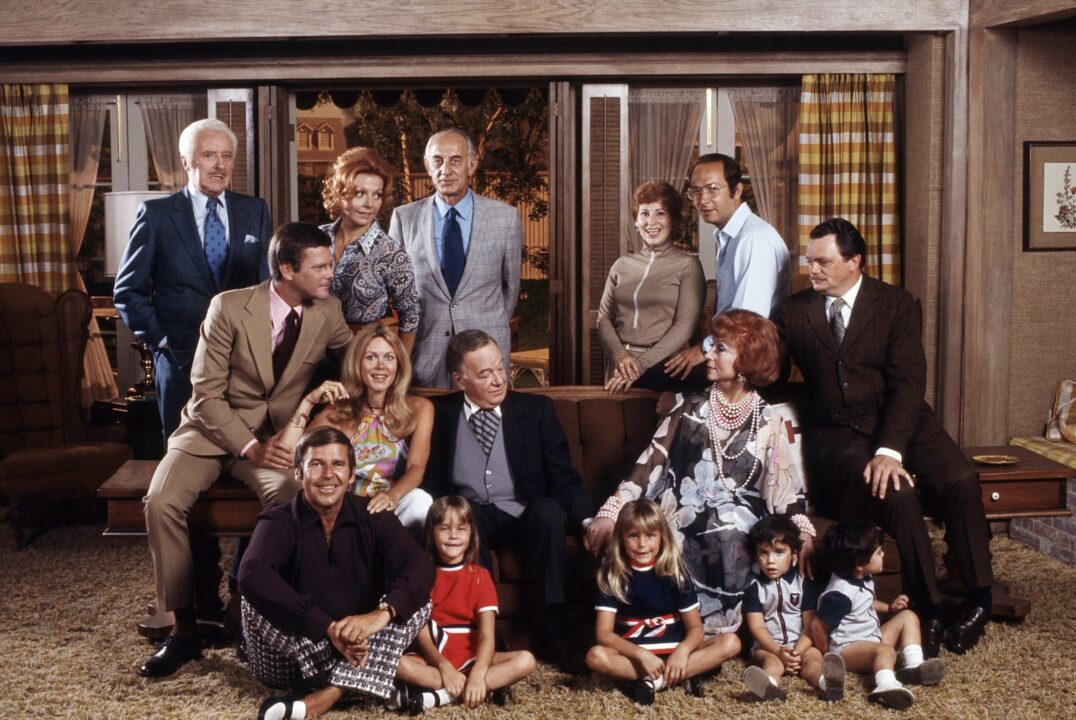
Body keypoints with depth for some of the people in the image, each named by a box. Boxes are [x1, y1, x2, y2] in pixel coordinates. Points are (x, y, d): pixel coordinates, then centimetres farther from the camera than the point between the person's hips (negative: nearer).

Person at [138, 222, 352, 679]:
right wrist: (249, 447, -25)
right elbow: (207, 394, -12)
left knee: (292, 499, -33)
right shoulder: (229, 307, -11)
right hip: (213, 430, -1)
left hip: (276, 436, 1)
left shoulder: (328, 312, -2)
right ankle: (184, 628, -13)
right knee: (162, 502, -26)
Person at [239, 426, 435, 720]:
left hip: (357, 647, 2)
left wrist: (382, 613, -39)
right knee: (256, 598, -26)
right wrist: (328, 627, -41)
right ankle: (356, 682, -27)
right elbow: (252, 575, -33)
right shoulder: (279, 521, -11)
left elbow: (420, 567, -19)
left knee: (418, 603, -19)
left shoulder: (372, 516, -3)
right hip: (288, 663, -2)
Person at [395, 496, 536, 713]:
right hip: (433, 660, -1)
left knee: (525, 660, -24)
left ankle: (438, 696, -29)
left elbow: (487, 635, -9)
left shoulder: (480, 576, 3)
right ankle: (488, 690, -32)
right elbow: (420, 631, -8)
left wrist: (477, 674, -28)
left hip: (471, 658, 2)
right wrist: (444, 667, -25)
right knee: (398, 664, -33)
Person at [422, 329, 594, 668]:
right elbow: (429, 480, 7)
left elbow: (564, 478, 2)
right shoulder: (440, 414, 8)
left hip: (528, 517, 1)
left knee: (549, 509, -32)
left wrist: (588, 519, -17)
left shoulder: (536, 409, 8)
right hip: (470, 519, 0)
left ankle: (555, 626, -27)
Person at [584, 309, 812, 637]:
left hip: (739, 519, -1)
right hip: (683, 511, 1)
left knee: (730, 531, -36)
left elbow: (785, 482, 3)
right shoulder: (691, 407, 8)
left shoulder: (767, 421, 6)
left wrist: (803, 534, -12)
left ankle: (723, 629, -20)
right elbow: (650, 463, 4)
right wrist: (611, 512, -4)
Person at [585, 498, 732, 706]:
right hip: (632, 652, -2)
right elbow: (603, 633, -13)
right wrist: (641, 654, -28)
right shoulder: (613, 575, -7)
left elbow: (695, 628, -6)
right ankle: (682, 676, -29)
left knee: (731, 644, -20)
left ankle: (654, 681, -26)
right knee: (596, 656, -33)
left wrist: (683, 650, -28)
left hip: (673, 649, 2)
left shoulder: (675, 572, -5)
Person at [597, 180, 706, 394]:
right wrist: (620, 355, -11)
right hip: (619, 368, 4)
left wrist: (641, 364, -17)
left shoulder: (687, 266, -1)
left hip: (663, 369, -3)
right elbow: (604, 317, 8)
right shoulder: (622, 264, 11)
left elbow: (684, 326, -9)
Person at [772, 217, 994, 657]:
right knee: (897, 492, -30)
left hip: (901, 422, 1)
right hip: (837, 434, 0)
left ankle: (977, 598, -6)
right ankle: (929, 611, -16)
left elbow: (908, 384, -9)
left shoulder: (898, 305, 0)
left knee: (961, 479, -26)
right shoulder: (794, 312, 8)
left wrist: (889, 450, -23)